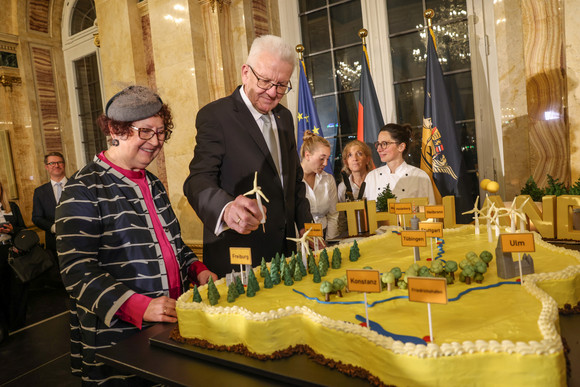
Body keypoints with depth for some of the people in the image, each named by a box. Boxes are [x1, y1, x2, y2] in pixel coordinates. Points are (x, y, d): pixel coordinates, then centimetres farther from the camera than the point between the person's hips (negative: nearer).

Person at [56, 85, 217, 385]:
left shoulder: (152, 184, 11)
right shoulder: (84, 189, -12)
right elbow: (77, 270, -18)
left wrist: (197, 270, 2)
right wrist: (140, 307, -28)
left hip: (171, 324, 7)